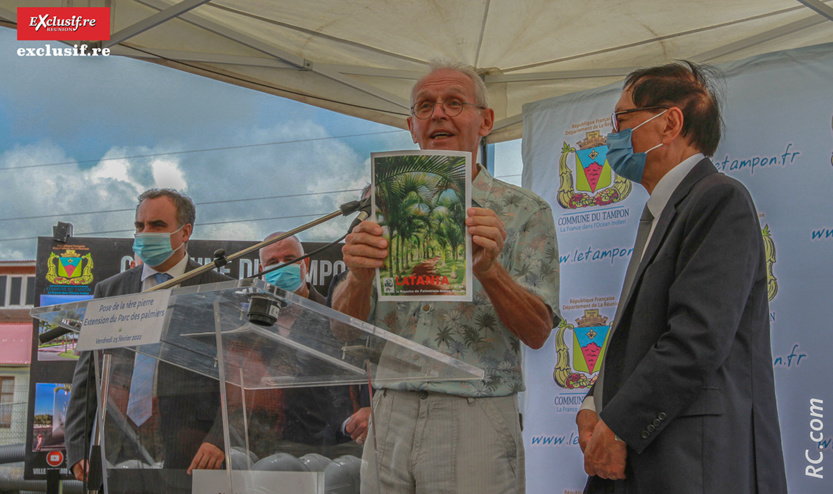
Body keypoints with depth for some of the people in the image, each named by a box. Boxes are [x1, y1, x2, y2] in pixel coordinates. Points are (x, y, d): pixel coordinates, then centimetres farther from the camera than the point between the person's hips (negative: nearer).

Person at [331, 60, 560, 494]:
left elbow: (537, 333, -7)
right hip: (389, 418, 3)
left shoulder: (523, 211, 1)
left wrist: (489, 270, -24)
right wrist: (359, 277, -18)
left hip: (476, 424, -3)